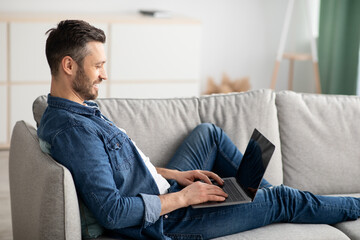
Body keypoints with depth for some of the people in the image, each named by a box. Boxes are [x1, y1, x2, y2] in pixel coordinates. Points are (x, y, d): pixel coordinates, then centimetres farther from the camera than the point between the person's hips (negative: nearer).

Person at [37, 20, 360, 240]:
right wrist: (182, 197, -23)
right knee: (283, 200, 3)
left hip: (164, 195, 10)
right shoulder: (72, 130, -30)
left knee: (209, 132, 25)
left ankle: (260, 191, 34)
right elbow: (112, 212, -33)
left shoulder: (79, 109, 3)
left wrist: (174, 175, 6)